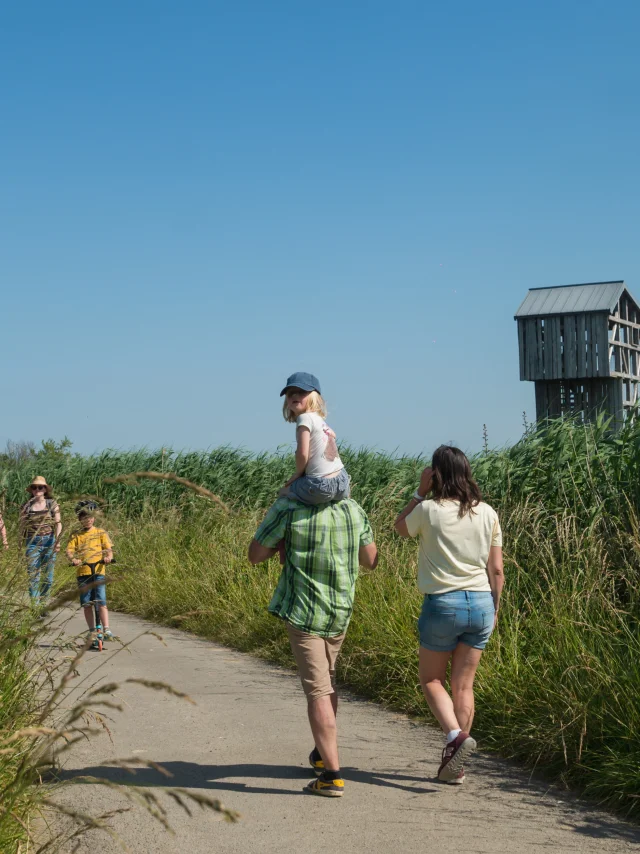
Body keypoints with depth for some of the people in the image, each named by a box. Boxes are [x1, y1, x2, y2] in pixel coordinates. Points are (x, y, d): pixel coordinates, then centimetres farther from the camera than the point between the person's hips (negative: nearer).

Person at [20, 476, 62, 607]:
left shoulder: (52, 504, 3)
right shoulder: (26, 506, 4)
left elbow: (58, 523, 0)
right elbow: (22, 526, 12)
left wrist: (57, 541, -10)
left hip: (49, 541, 0)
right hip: (32, 542, 0)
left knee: (48, 576, 5)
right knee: (33, 576, -6)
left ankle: (44, 604, 17)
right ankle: (34, 606, -7)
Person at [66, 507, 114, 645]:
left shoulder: (100, 533, 9)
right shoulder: (76, 535, 11)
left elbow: (108, 548, 1)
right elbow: (69, 550, 0)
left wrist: (108, 556, -21)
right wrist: (73, 559, -21)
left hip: (98, 571, -2)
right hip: (82, 572, 2)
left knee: (101, 602, -9)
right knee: (86, 604, 4)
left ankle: (106, 630, -9)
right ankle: (91, 632, 13)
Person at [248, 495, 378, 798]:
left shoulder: (288, 509, -15)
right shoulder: (353, 509, -2)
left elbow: (255, 554, -8)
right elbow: (371, 560, 8)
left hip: (303, 612, -5)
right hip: (340, 612, 5)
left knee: (317, 690, -5)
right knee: (326, 677, 25)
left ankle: (332, 775, -9)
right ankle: (323, 753, 36)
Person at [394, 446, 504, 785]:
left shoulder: (429, 510, -10)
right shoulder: (487, 514, 1)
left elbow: (399, 527, 12)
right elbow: (496, 570, 5)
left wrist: (421, 491, 8)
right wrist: (494, 608, 17)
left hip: (443, 603, -4)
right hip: (481, 603, 4)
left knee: (431, 680, 13)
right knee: (463, 686, 11)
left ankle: (456, 735, -11)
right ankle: (454, 765, 14)